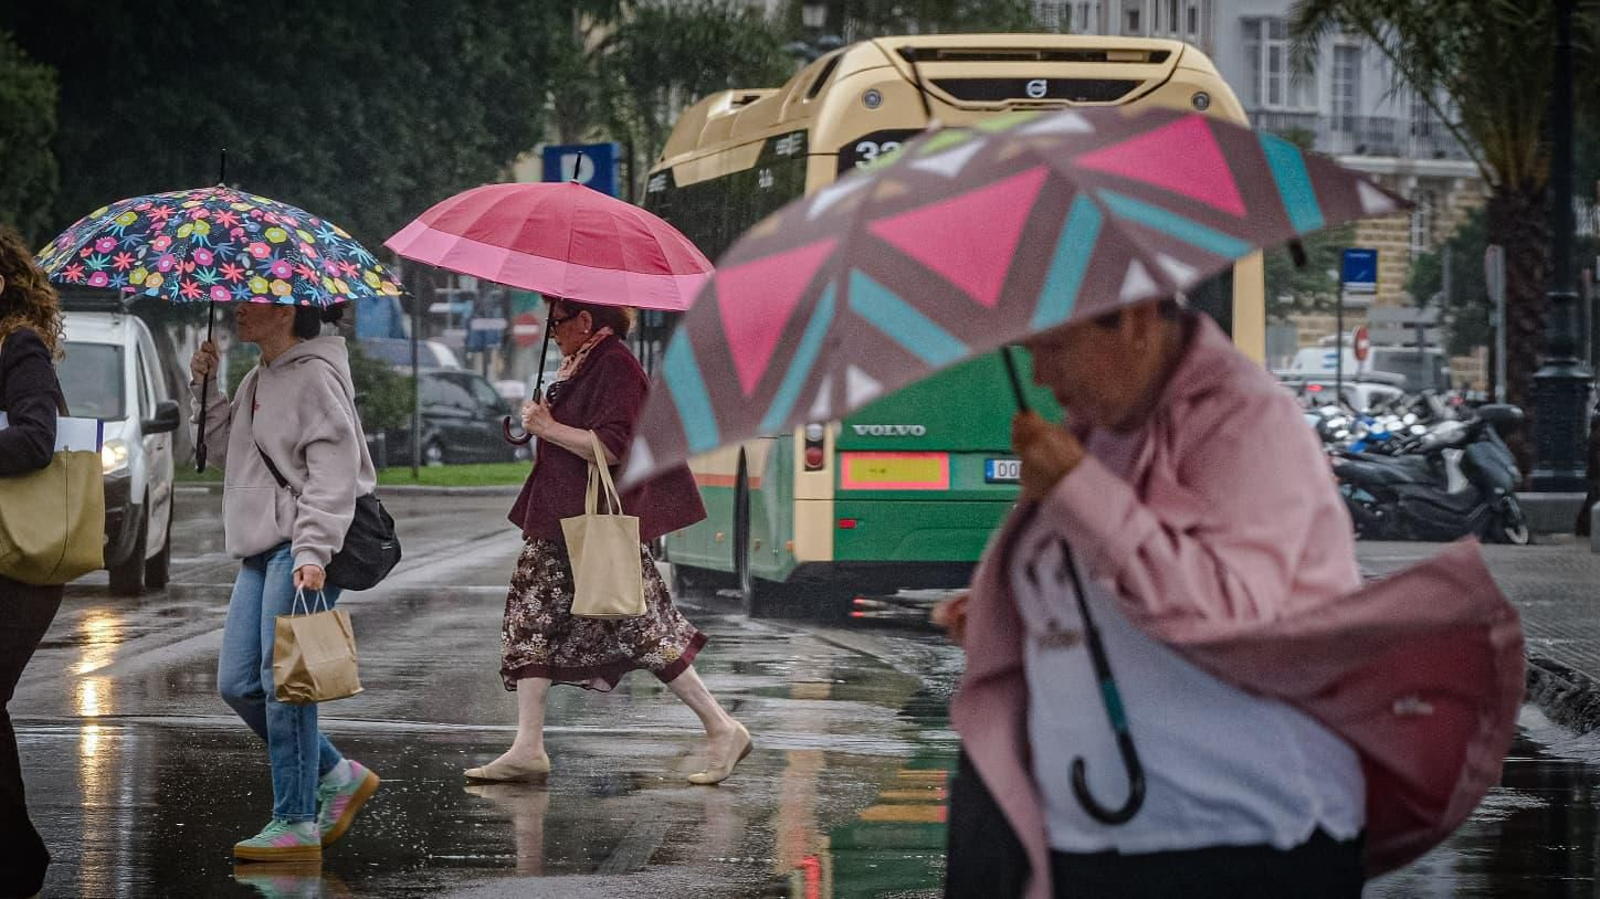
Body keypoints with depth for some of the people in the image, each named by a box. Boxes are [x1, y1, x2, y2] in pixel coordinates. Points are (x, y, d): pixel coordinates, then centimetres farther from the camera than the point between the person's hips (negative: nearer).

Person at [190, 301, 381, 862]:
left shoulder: (315, 375, -10)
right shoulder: (258, 381, 19)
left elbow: (334, 469, -17)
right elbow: (225, 449, 26)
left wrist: (312, 551, -25)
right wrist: (206, 388, 12)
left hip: (303, 552, -10)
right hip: (262, 550, 10)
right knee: (238, 685, 6)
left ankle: (295, 825, -5)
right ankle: (339, 776, 18)